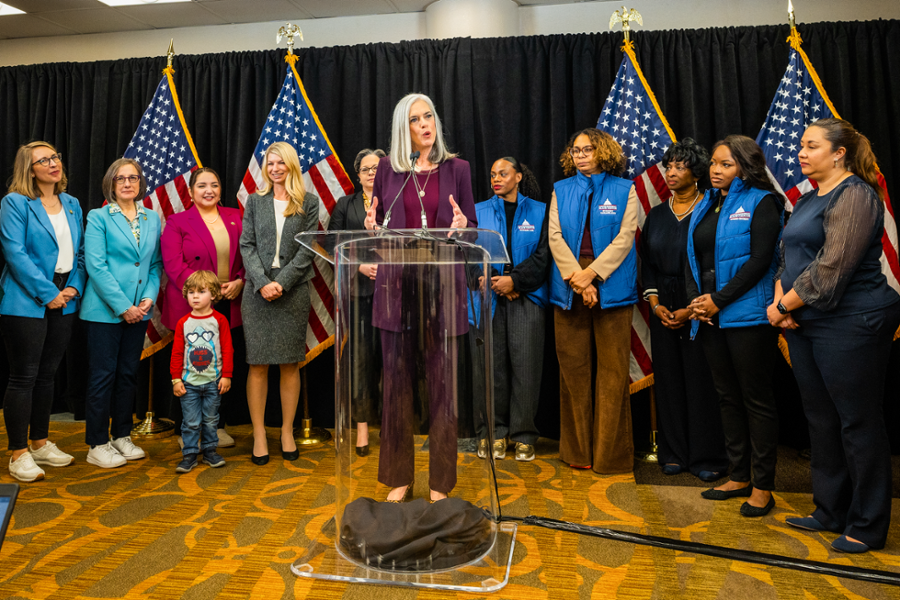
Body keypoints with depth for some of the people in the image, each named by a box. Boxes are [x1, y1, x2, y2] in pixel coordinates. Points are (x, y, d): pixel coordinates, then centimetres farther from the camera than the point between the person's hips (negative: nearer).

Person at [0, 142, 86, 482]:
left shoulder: (72, 205, 13)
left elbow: (80, 253, 13)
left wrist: (74, 288, -3)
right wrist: (48, 294, -15)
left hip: (64, 303, 6)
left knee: (47, 375, 14)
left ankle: (40, 444, 26)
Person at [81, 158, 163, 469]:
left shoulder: (152, 219, 10)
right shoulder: (98, 217, -3)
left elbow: (156, 264, 10)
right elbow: (96, 266, -10)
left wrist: (149, 298, -5)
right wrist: (122, 306, -14)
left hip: (138, 311, 5)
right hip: (105, 310, -4)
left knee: (129, 374, 11)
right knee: (103, 375, 0)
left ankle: (122, 436, 24)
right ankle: (97, 445, 11)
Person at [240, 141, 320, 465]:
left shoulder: (308, 202, 7)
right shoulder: (255, 201, 12)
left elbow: (307, 249, -1)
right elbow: (247, 245, 4)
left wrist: (281, 282, -11)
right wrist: (262, 282, -10)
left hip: (293, 291, -1)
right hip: (258, 292, 1)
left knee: (290, 365, 4)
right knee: (257, 364, 1)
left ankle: (287, 431, 15)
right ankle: (259, 434, 9)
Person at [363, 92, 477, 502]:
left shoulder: (456, 168, 8)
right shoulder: (387, 168, 9)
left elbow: (473, 230, 7)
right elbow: (377, 223, 12)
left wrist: (463, 224, -15)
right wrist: (372, 226, -11)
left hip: (443, 284, 0)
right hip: (397, 282, 1)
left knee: (443, 380, 2)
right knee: (397, 379, 5)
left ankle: (440, 481, 16)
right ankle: (398, 476, 20)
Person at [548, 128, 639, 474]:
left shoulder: (624, 190, 8)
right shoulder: (561, 191, 15)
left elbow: (624, 239, -3)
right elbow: (555, 237, 4)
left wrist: (591, 274, -14)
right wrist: (576, 277, -10)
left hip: (611, 287, -2)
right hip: (569, 287, 2)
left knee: (612, 370, -2)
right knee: (573, 368, 4)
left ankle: (611, 452, 8)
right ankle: (577, 450, 14)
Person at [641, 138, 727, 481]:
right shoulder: (656, 215, 12)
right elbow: (646, 263, 11)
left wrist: (693, 309, -13)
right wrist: (655, 304, -2)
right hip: (663, 309, 4)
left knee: (701, 381, -2)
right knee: (668, 379, 6)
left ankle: (706, 457, 10)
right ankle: (673, 454, 17)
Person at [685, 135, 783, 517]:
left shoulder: (761, 202, -3)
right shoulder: (705, 206, 17)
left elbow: (759, 259, -13)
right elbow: (691, 258, 15)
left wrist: (718, 299, -14)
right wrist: (695, 300, 0)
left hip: (746, 316, -7)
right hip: (709, 315, 7)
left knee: (756, 400, 1)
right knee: (727, 397, 13)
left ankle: (762, 487, 11)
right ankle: (739, 477, 25)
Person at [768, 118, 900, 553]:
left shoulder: (854, 195, -12)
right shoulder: (808, 200, 16)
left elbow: (832, 268, -20)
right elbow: (790, 259, 16)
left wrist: (784, 305, -13)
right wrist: (780, 299, -1)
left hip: (851, 323, -9)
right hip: (806, 325, 9)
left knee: (858, 423, 1)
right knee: (822, 420, 15)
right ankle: (830, 513, 28)